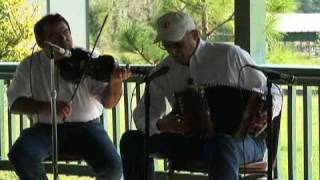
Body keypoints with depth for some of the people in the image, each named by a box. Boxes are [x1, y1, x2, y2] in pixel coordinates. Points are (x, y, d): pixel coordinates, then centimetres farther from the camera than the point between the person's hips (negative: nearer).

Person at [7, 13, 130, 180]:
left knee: (113, 166, -26)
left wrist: (115, 82, -32)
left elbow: (108, 102, -9)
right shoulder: (30, 66, 1)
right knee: (20, 155, -30)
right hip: (46, 128, 1)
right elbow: (15, 103, -7)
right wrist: (48, 107, -23)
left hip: (86, 126, -1)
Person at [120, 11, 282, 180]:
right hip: (191, 139, 5)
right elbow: (142, 115, 5)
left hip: (241, 139, -5)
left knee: (222, 146, -42)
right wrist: (161, 125, -19)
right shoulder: (163, 71, 6)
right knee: (133, 140, -8)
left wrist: (265, 114, -24)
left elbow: (273, 94, 1)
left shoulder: (230, 56, -5)